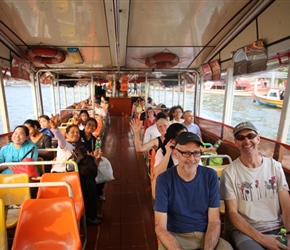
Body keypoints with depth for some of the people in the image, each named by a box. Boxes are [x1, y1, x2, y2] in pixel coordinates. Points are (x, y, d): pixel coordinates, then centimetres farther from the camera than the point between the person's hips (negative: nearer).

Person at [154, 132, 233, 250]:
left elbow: (214, 221, -5)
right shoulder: (164, 179, -13)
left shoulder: (210, 176, -6)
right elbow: (160, 227, -14)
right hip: (175, 236, -2)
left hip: (205, 234, 3)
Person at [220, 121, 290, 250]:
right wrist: (261, 238, -16)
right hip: (244, 230, -3)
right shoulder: (229, 172, -9)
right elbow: (232, 213, -8)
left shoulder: (275, 166, 2)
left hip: (277, 228, 4)